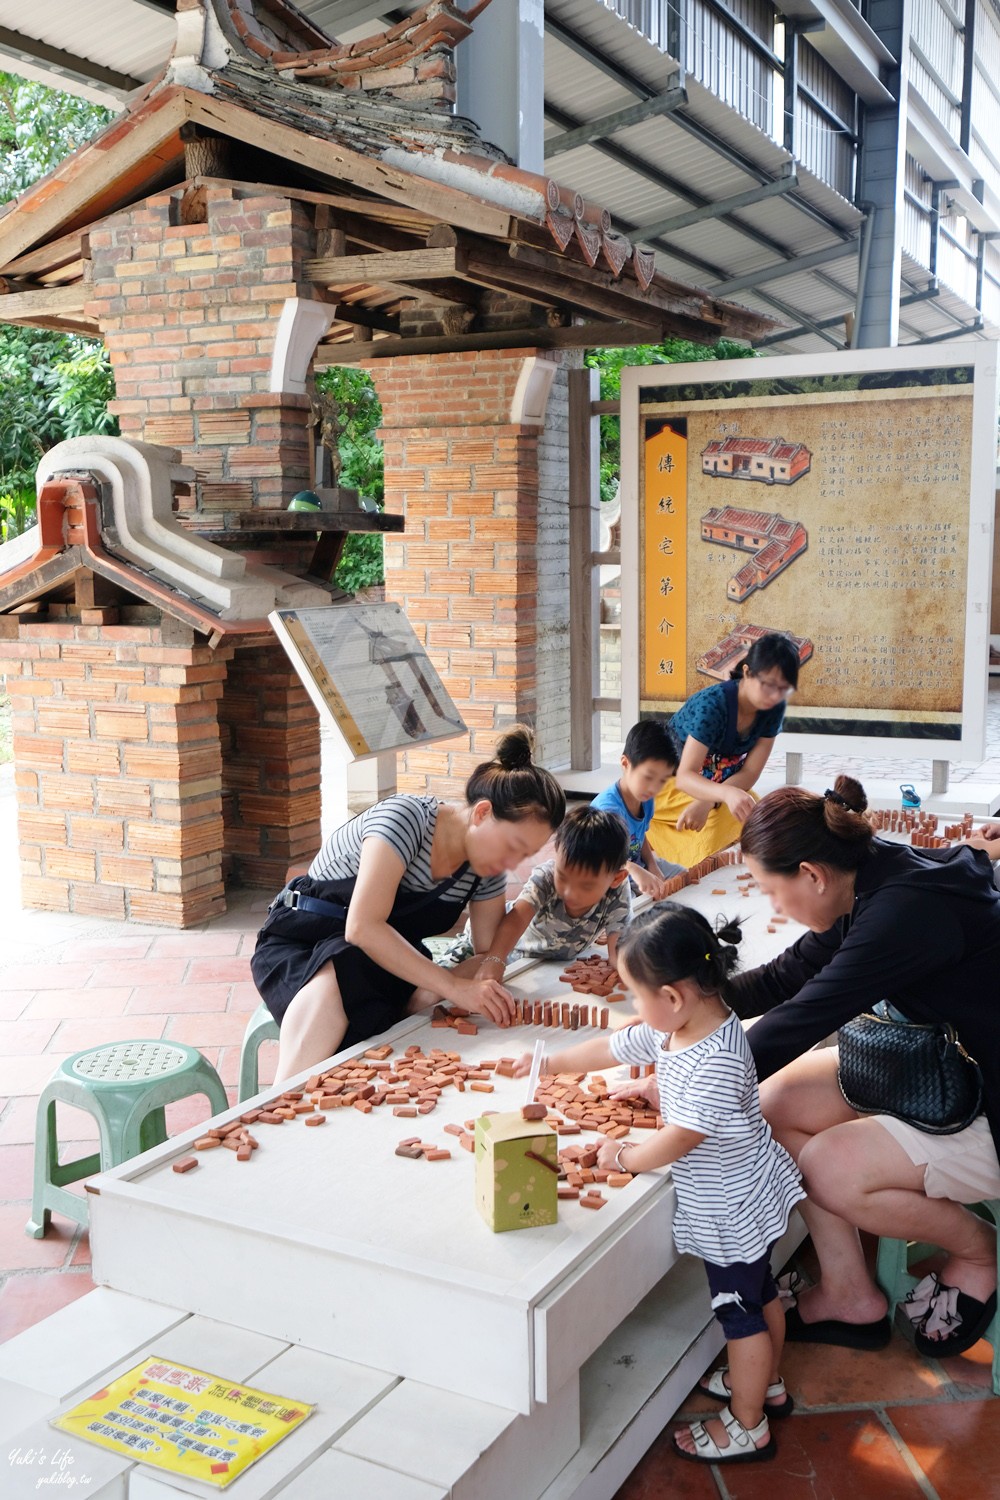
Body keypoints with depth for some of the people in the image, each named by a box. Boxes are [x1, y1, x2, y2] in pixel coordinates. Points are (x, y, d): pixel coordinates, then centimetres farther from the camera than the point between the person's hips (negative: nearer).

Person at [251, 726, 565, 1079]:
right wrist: (453, 986, -33)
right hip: (299, 944, -6)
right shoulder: (405, 817, -23)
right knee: (331, 987, -41)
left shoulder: (486, 871, -1)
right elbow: (363, 927, -31)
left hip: (386, 959, 6)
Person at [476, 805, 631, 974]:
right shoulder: (546, 876, -33)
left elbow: (619, 950, -33)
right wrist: (492, 963, -60)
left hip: (567, 963, 3)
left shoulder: (617, 896, -30)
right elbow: (517, 919, -44)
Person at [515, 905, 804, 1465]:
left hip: (731, 1208, -9)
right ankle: (767, 1385, 48)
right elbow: (613, 1046, 8)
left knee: (740, 1308, 8)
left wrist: (627, 1157, -15)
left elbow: (680, 1139, -32)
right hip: (743, 1194, 9)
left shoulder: (717, 1061, -35)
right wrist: (552, 1064, 16)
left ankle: (747, 1428, 27)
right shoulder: (671, 1030, -7)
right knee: (759, 1290, 26)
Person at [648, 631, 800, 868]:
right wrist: (728, 794, -57)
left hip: (720, 783, 6)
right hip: (676, 781, -5)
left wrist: (708, 802, -33)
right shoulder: (712, 704, -33)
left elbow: (750, 773, -15)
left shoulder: (775, 707, -16)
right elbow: (685, 776, -38)